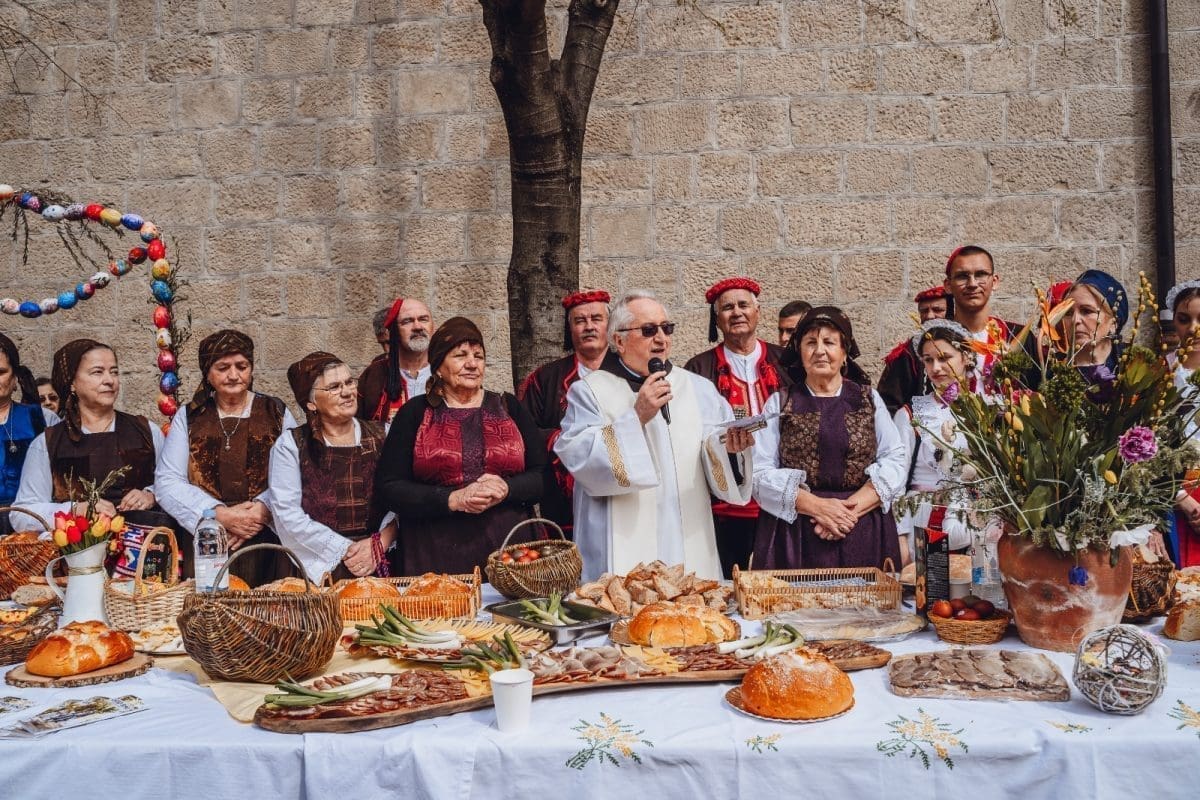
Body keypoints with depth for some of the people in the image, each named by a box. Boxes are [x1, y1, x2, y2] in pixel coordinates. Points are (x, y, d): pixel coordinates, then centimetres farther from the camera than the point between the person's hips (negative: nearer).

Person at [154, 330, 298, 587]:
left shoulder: (276, 413, 10)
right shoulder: (188, 418, 12)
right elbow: (167, 482, 1)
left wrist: (264, 507, -18)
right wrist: (220, 514, -12)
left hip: (265, 544, 0)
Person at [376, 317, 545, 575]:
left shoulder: (508, 407, 12)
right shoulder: (415, 413, 6)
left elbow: (544, 476, 7)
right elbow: (390, 488, -1)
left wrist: (506, 489, -13)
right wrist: (452, 499, -14)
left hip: (508, 551, 2)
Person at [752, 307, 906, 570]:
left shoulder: (868, 400, 11)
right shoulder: (780, 404, 7)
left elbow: (896, 462, 2)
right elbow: (760, 472, -1)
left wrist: (853, 508, -12)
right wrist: (816, 506, -13)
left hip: (864, 536, 1)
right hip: (794, 536, -1)